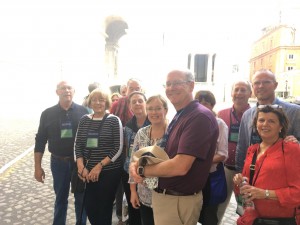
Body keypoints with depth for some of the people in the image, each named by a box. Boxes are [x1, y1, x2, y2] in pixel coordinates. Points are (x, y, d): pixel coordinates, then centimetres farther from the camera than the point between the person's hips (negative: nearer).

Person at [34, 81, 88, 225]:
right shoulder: (48, 114, -1)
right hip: (58, 162, 1)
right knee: (60, 198, 16)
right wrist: (37, 166, 2)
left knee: (81, 197, 13)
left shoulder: (83, 112, -6)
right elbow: (40, 141, 3)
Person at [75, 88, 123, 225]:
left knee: (104, 208, 7)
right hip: (88, 172, 3)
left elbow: (118, 148, -9)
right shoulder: (84, 120, 6)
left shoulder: (114, 120, -5)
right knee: (89, 207, 9)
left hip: (109, 171, -3)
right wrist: (81, 166, -6)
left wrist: (100, 166, -14)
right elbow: (78, 145, 7)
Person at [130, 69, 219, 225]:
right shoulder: (178, 117, 9)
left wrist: (142, 170, -14)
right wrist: (136, 164, -7)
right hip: (162, 195, 8)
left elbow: (180, 166, -28)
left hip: (180, 200, -8)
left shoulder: (200, 116, -22)